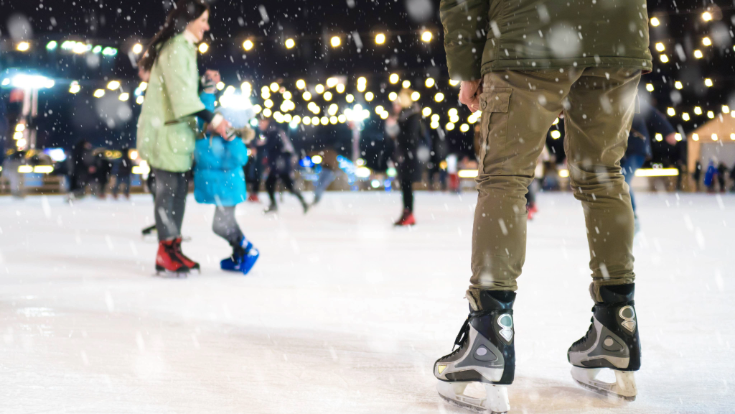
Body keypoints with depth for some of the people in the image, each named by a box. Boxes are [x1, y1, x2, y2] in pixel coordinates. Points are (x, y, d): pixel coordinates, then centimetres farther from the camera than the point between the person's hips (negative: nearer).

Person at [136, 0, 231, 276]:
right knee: (169, 189, -8)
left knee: (179, 189, 10)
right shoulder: (176, 49, -13)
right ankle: (165, 254, -4)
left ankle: (173, 249, 16)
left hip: (175, 129, 10)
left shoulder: (183, 48, 20)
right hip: (164, 130, -10)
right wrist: (211, 118, -27)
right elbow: (181, 93, -23)